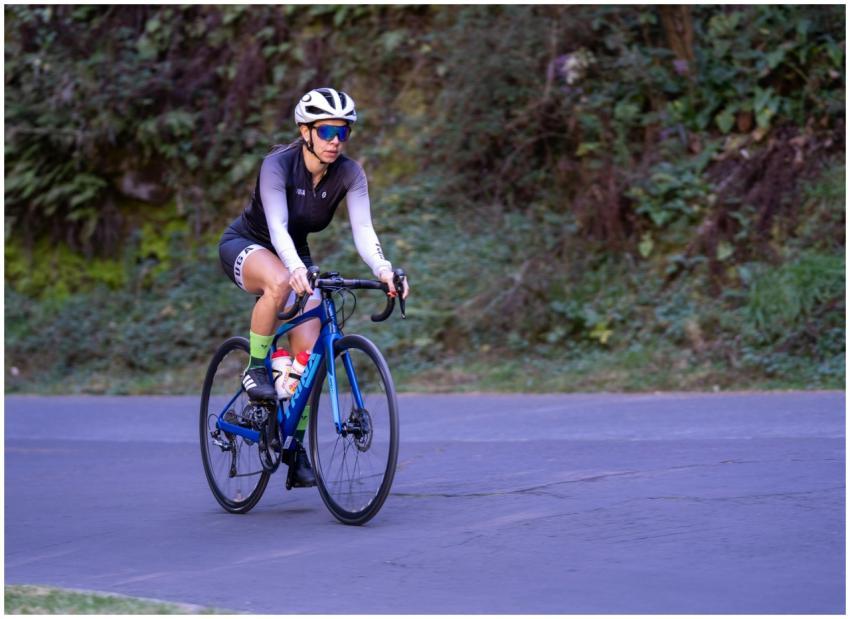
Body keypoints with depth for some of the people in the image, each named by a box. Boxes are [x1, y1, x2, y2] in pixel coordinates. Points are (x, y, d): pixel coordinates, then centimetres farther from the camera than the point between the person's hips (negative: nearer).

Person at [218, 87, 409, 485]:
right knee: (280, 282, -40)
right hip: (246, 246, -4)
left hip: (295, 254, 4)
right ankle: (255, 369, -19)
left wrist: (384, 270, -47)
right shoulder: (277, 165, -28)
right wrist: (296, 268, -59)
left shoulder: (349, 174, -16)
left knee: (308, 347, -13)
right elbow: (277, 227, -40)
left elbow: (363, 230, -27)